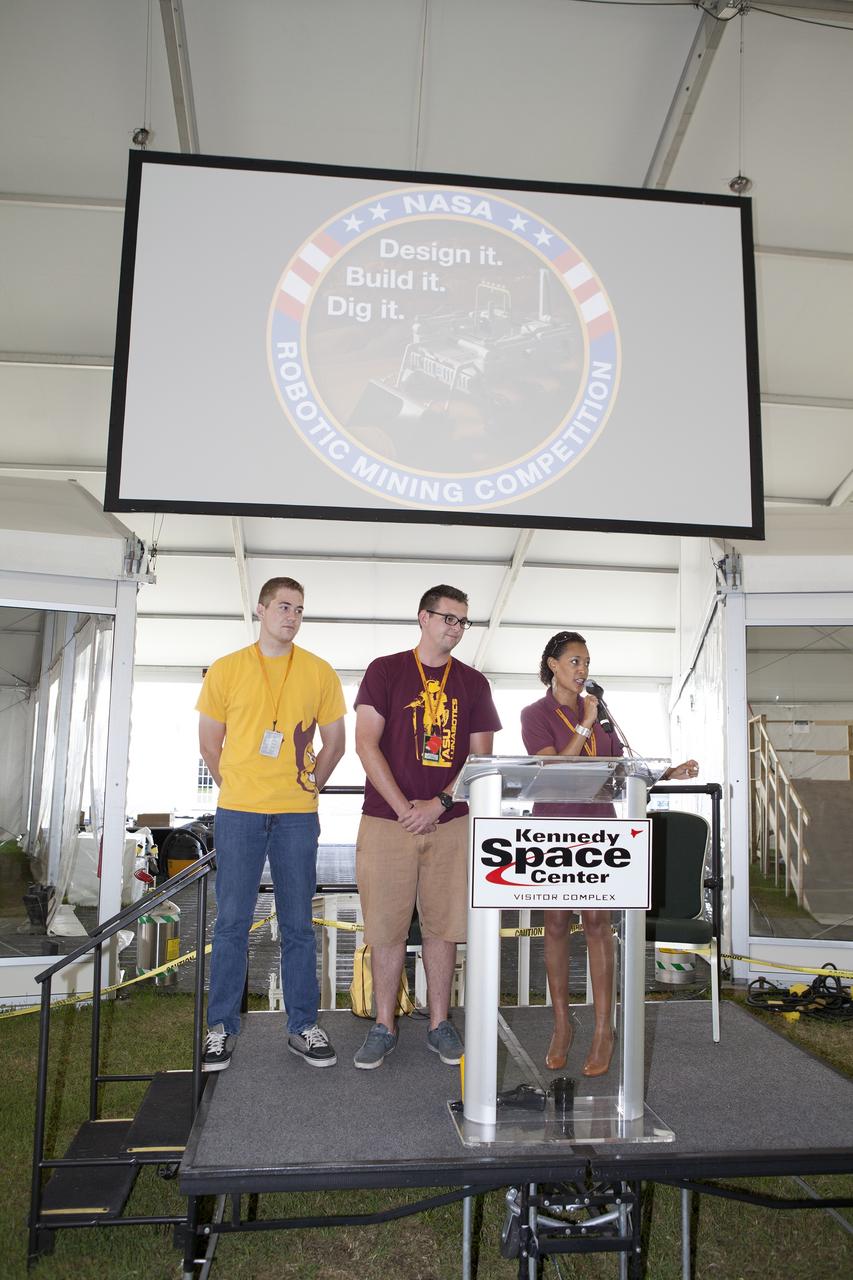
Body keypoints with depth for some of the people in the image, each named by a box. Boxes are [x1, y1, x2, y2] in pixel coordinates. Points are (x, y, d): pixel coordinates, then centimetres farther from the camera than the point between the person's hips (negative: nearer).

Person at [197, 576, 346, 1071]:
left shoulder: (319, 672, 5)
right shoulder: (226, 669, 4)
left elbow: (334, 742, 11)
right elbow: (209, 741, 10)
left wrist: (309, 785, 6)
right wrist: (236, 787, 7)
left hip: (297, 815, 1)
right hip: (238, 813, 0)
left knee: (298, 924, 8)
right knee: (232, 923, 5)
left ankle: (304, 1027, 19)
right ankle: (220, 1028, 17)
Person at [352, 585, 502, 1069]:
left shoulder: (473, 683, 10)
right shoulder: (385, 671, 2)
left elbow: (482, 756, 6)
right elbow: (367, 744, -4)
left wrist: (438, 804, -7)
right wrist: (403, 807, -11)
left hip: (450, 823, 2)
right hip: (387, 820, -2)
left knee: (443, 925, 8)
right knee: (387, 926, 4)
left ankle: (440, 1024, 22)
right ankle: (384, 1027, 19)